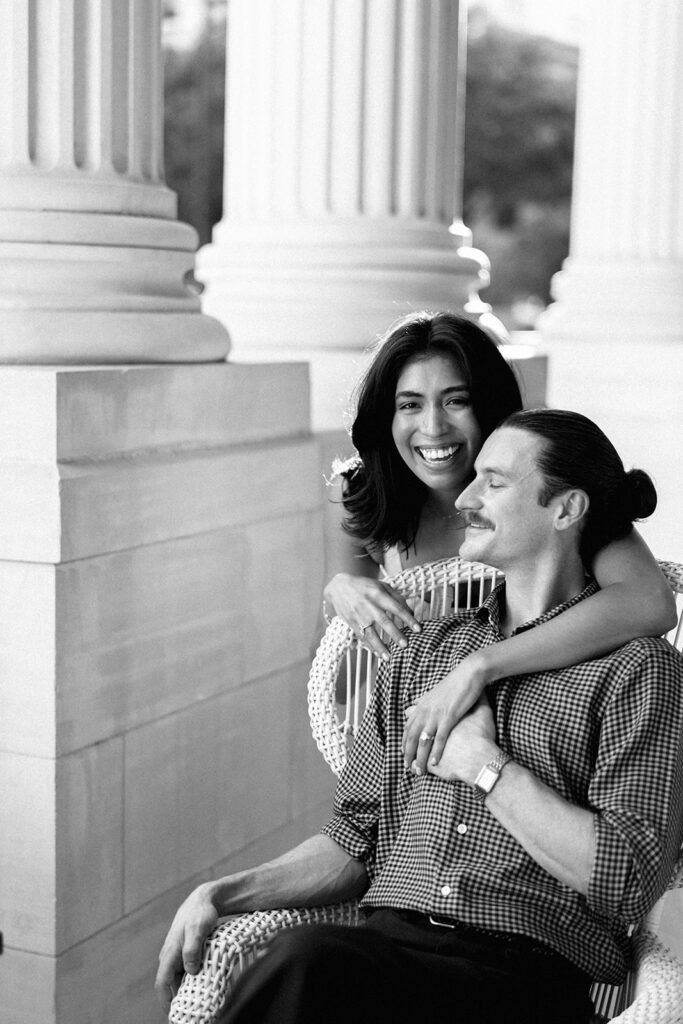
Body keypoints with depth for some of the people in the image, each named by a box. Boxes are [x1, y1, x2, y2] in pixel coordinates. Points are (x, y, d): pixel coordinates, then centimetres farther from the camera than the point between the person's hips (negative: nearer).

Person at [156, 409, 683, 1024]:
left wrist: (486, 766, -7)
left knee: (306, 964, -34)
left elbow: (628, 884, -8)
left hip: (527, 973, -4)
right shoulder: (425, 651, 20)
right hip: (389, 940, 5)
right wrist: (226, 893, 5)